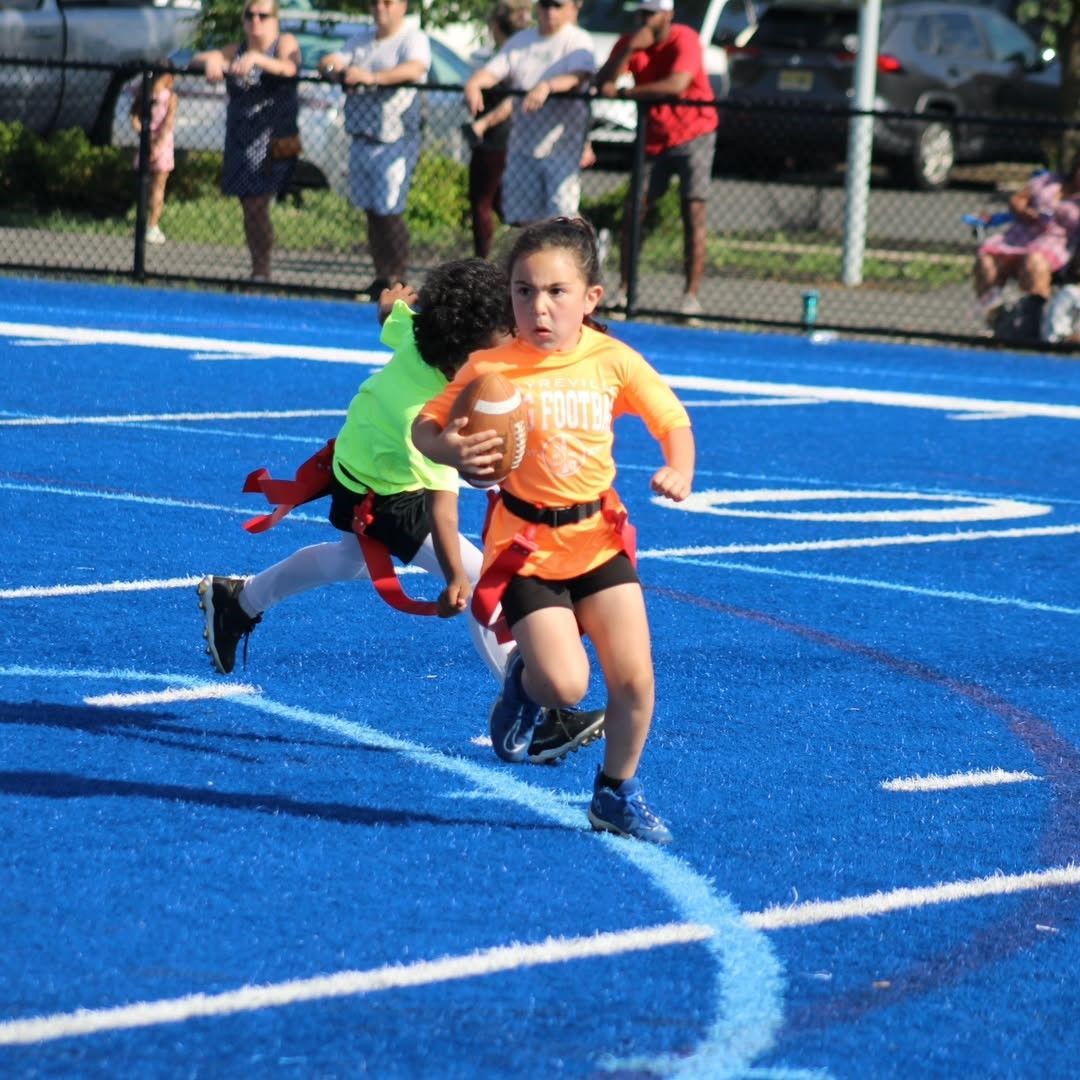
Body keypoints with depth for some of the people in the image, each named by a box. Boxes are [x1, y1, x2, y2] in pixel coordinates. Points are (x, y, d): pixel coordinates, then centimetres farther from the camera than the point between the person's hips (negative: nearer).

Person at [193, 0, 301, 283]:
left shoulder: (285, 43, 1)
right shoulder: (236, 51, 15)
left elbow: (289, 67, -21)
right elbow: (196, 59, 5)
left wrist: (256, 58, -39)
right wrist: (211, 61, -20)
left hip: (273, 143, -5)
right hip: (240, 142, 5)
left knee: (257, 207, -13)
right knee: (250, 207, 6)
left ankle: (261, 271, -8)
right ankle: (259, 270, 13)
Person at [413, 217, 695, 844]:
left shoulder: (613, 361, -6)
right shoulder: (493, 369, -13)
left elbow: (673, 421, 5)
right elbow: (424, 426, -6)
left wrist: (679, 472, -15)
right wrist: (449, 450, -28)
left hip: (598, 537, 3)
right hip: (526, 543, -3)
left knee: (635, 679, -3)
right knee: (566, 686, -15)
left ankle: (618, 793, 21)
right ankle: (526, 681, 22)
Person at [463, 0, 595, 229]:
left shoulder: (578, 41, -3)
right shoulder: (522, 40, 15)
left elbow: (579, 75, -22)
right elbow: (492, 71, 7)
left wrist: (546, 86, -42)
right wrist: (473, 83, -17)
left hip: (561, 142, -6)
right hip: (522, 143, 6)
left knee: (562, 216, -13)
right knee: (521, 216, 9)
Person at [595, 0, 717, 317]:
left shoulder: (684, 40, -17)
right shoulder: (629, 43, -2)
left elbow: (677, 85, -33)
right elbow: (602, 83, -12)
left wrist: (622, 92, -28)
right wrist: (630, 50, -26)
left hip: (693, 134, -4)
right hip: (653, 139, 4)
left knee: (693, 213, -9)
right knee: (632, 212, -3)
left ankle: (692, 296, -11)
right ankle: (623, 292, 3)